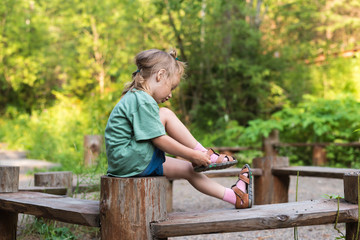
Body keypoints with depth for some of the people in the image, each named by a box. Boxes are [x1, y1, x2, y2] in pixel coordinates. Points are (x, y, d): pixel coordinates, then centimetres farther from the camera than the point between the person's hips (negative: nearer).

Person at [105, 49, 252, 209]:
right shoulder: (143, 101, -17)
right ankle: (208, 157, -4)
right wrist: (194, 155, -12)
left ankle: (235, 196, 15)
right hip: (128, 161, -10)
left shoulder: (133, 97, 16)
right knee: (166, 114, -13)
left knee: (187, 169, 9)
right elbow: (160, 140, -20)